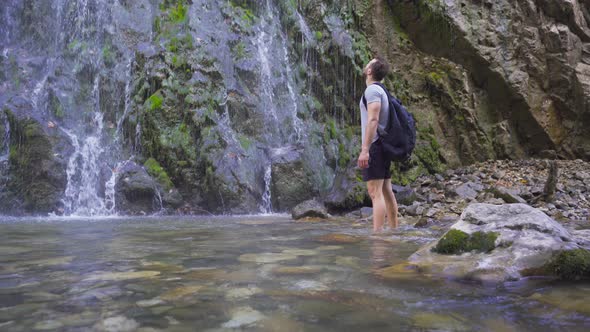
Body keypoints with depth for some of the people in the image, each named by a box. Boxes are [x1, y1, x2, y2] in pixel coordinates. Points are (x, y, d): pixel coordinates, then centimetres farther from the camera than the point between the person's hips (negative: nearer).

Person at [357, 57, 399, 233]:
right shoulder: (381, 90, 20)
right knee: (386, 191, 12)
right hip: (384, 145, 10)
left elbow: (373, 119, -20)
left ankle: (377, 234, -16)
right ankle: (394, 230, 18)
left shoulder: (372, 89, -9)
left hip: (374, 146, -10)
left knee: (375, 193, -13)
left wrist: (365, 149, -24)